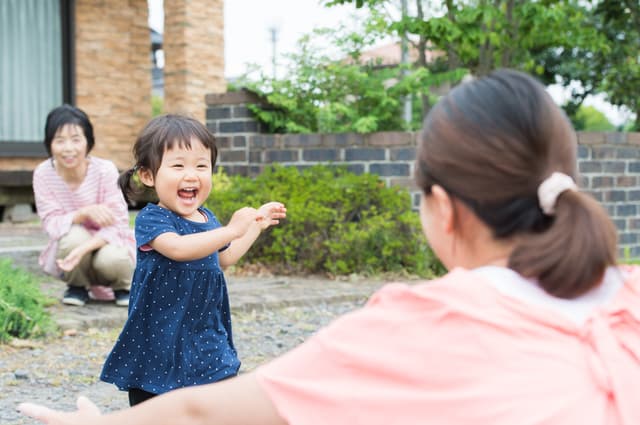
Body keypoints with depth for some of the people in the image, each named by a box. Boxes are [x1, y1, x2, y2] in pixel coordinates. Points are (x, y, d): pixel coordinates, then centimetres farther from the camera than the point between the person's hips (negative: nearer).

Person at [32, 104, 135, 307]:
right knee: (74, 235, -33)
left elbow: (117, 224, -21)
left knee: (111, 259, -35)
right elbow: (52, 224, -18)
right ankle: (77, 286, 0)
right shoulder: (43, 174, -16)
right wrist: (85, 212, -37)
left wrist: (84, 249, -38)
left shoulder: (105, 170, -22)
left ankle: (123, 286, 4)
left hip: (106, 243, -1)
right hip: (69, 247, 1)